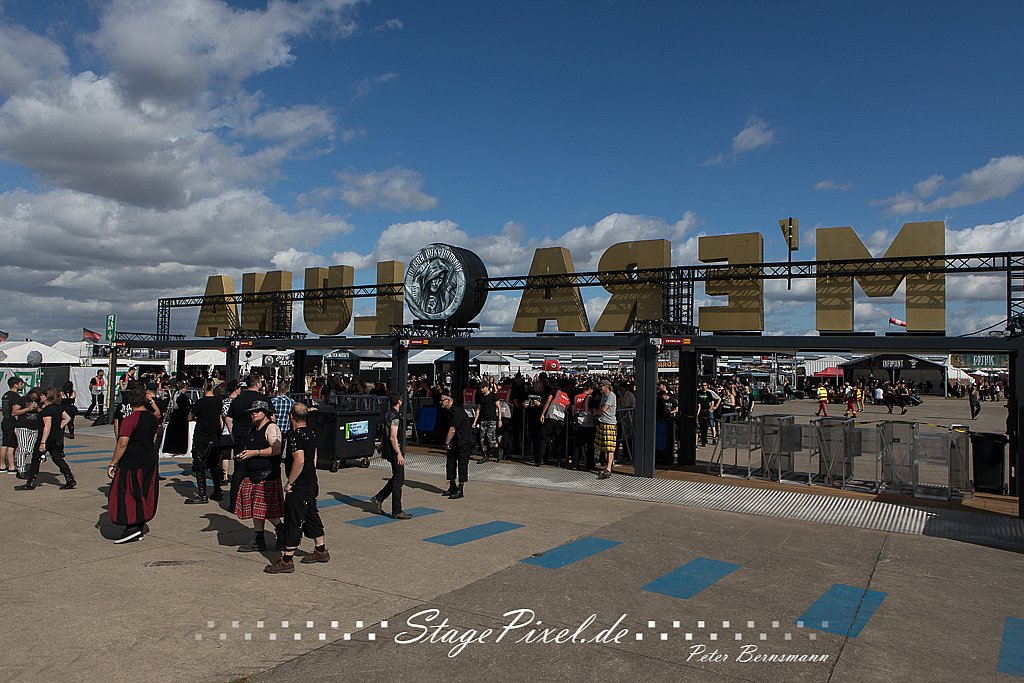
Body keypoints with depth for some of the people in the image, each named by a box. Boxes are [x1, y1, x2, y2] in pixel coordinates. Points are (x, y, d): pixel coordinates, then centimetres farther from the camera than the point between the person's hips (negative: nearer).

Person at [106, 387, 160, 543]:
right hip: (150, 462, 7)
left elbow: (122, 444, -19)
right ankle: (140, 529, 21)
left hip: (131, 463, -7)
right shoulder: (152, 418, 5)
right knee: (144, 495, 13)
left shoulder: (129, 420, -16)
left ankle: (132, 527, -4)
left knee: (125, 495, 2)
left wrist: (112, 464, -13)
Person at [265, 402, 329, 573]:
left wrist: (290, 482, -20)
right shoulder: (311, 434, 8)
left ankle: (287, 560, 4)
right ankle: (321, 551, 29)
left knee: (293, 521, -2)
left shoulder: (294, 435, -19)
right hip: (311, 483, 9)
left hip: (298, 487, -9)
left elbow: (299, 460, -29)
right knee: (311, 516, 19)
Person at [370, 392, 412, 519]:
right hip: (395, 451, -10)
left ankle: (378, 499, 21)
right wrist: (399, 454, -23)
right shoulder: (395, 417, -18)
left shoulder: (388, 415, 12)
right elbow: (393, 437, -23)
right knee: (398, 481, -3)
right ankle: (397, 511, 2)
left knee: (396, 479, 18)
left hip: (389, 451, 10)